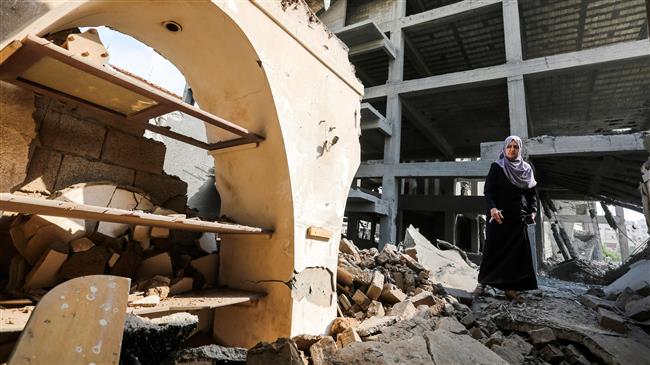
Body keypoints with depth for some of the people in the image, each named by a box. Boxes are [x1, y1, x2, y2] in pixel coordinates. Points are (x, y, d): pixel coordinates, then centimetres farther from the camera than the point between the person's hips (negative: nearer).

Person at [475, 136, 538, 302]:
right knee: (493, 249, 0)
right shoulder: (496, 167, 1)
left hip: (519, 218, 4)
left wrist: (532, 211, -2)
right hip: (499, 217, -3)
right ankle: (482, 282, 11)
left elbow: (532, 193, 14)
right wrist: (492, 208, -23)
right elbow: (488, 190, -7)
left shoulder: (526, 169, 12)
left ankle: (510, 288, 9)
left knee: (516, 252, 2)